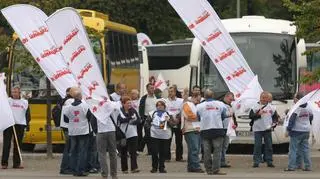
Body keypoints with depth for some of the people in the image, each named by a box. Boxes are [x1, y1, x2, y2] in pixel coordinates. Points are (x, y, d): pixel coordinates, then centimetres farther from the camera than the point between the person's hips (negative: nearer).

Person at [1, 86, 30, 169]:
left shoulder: (24, 102, 11)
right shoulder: (7, 101, 3)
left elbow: (27, 114, 15)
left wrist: (27, 124, 6)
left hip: (20, 125, 3)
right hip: (8, 124, -3)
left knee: (18, 145, 6)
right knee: (6, 144, -3)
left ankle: (17, 163, 11)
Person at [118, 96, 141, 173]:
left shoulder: (133, 110, 7)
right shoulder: (119, 111, -4)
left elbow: (138, 120, 3)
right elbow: (121, 120, -19)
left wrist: (132, 122, -13)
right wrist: (131, 118, -19)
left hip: (133, 134, 2)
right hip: (123, 134, -2)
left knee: (133, 152, -6)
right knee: (123, 152, 6)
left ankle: (134, 168, -9)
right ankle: (124, 169, 13)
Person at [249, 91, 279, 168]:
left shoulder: (271, 107, 7)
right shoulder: (255, 107, 0)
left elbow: (276, 116, 15)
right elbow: (250, 116, -4)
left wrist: (274, 123, -1)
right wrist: (258, 114, -18)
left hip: (268, 129, 2)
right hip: (257, 129, -2)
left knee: (269, 146, 4)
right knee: (257, 146, -3)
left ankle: (269, 161, 10)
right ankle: (256, 162, 0)